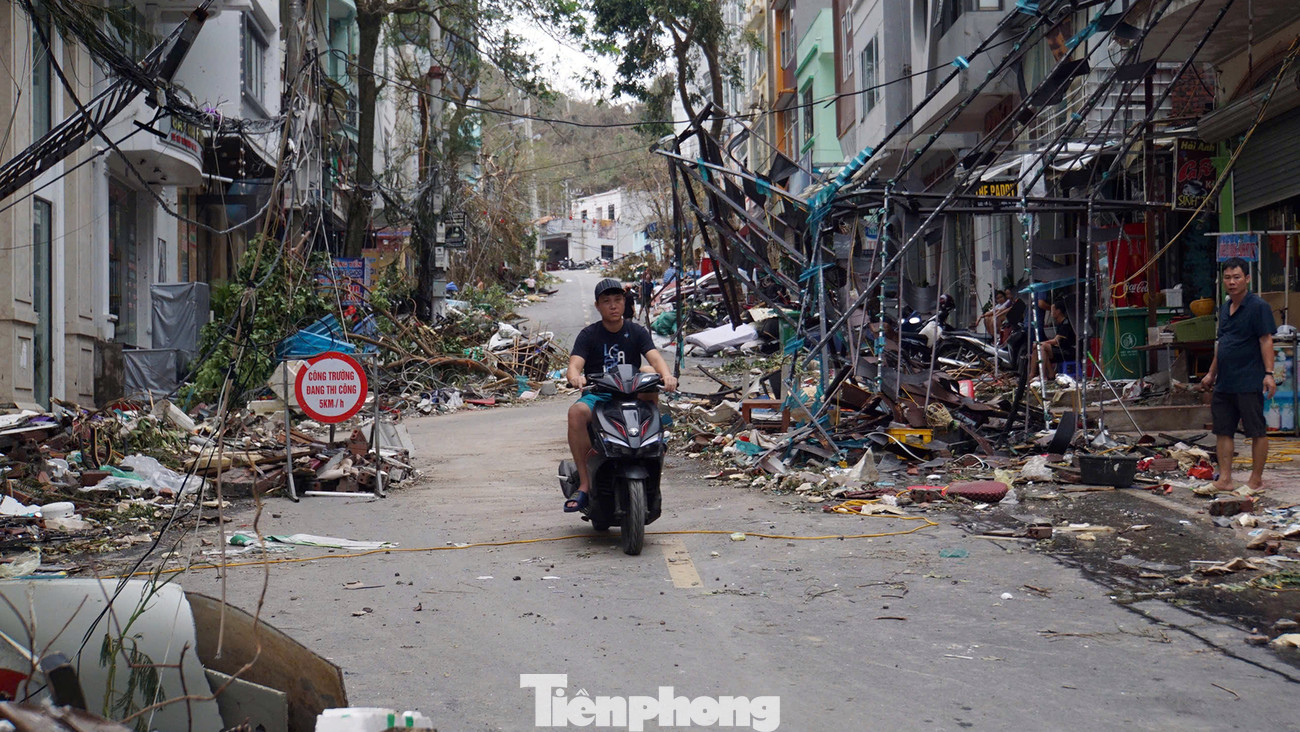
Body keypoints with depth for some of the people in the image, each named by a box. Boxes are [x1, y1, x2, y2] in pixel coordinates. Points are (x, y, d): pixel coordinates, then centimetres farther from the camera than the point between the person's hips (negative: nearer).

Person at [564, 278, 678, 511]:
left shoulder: (637, 332, 8)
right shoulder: (588, 335, 4)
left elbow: (655, 357, -9)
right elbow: (574, 364, -12)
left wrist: (666, 374, -33)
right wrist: (575, 377, -37)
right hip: (597, 395, -1)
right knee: (576, 412, -34)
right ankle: (584, 483, -29)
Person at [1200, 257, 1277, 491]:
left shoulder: (1258, 307, -8)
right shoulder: (1225, 308, 15)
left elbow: (1266, 341, -12)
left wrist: (1268, 373, -20)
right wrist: (1212, 373, 26)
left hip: (1249, 383, -8)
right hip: (1224, 382, 8)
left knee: (1257, 431, 0)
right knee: (1223, 431, 7)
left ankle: (1256, 480, 7)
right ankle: (1224, 479, 11)